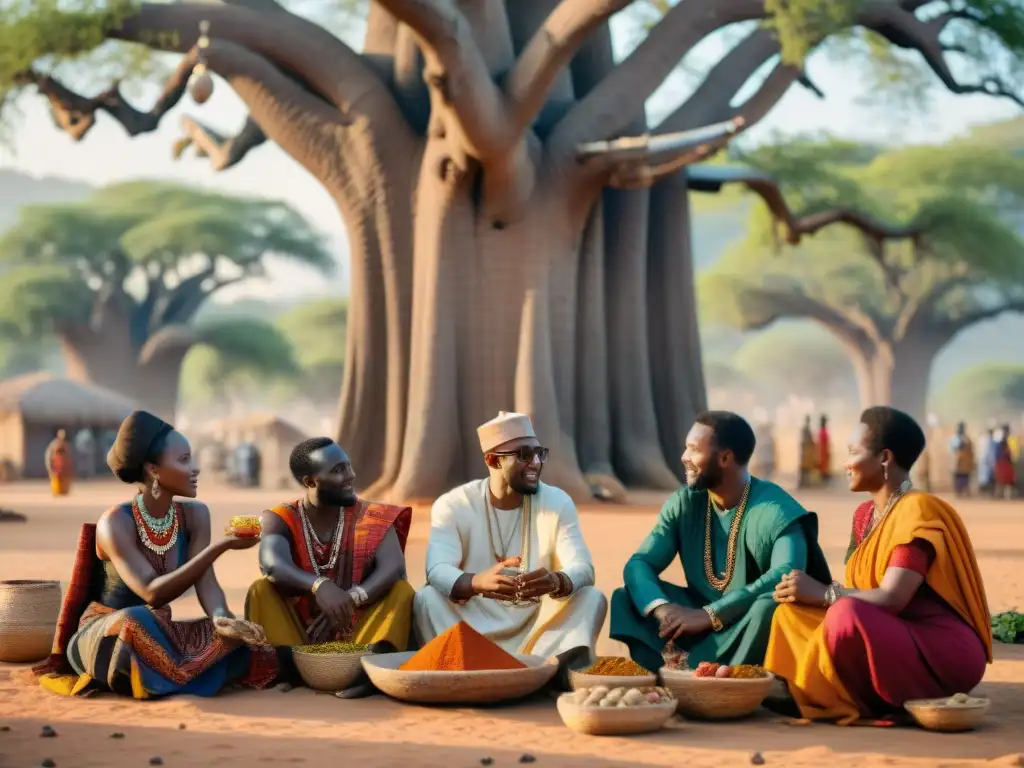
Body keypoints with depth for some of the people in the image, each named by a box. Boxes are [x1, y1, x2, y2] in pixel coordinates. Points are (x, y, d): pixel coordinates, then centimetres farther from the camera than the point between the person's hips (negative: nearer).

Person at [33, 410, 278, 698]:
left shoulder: (194, 515, -2)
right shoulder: (116, 523, -20)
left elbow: (206, 583, -11)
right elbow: (152, 593, -30)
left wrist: (221, 617, -35)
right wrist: (220, 546, -35)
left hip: (157, 634, 6)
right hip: (101, 638, -6)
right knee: (135, 623, -40)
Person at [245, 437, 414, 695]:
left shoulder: (371, 517, -1)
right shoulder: (280, 519, -4)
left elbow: (394, 567, -18)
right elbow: (272, 563, -27)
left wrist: (352, 598, -37)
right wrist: (319, 585, -47)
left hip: (357, 635, 1)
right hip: (298, 636, 0)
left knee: (401, 590, -22)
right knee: (262, 590, -23)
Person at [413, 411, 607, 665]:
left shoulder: (558, 502, -2)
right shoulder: (453, 505, -6)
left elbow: (583, 569, -14)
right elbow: (437, 570, -22)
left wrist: (557, 582, -40)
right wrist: (477, 582, -46)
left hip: (538, 622, 2)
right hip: (473, 621, -1)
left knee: (591, 598, -23)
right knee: (427, 599, -28)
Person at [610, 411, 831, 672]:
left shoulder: (776, 510, -16)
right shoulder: (683, 503, 0)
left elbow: (787, 576, -33)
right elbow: (639, 564, -7)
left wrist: (709, 615, -37)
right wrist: (662, 609, -30)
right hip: (700, 622, 5)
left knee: (769, 607, -37)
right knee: (627, 598, -13)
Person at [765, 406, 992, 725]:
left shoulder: (918, 511, -15)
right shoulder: (865, 515, 12)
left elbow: (891, 599, -24)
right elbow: (857, 591, 5)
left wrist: (822, 593, -16)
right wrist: (807, 591, -13)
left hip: (946, 653, -8)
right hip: (889, 641, 8)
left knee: (847, 615, -32)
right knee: (793, 613, -4)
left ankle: (864, 707, -11)